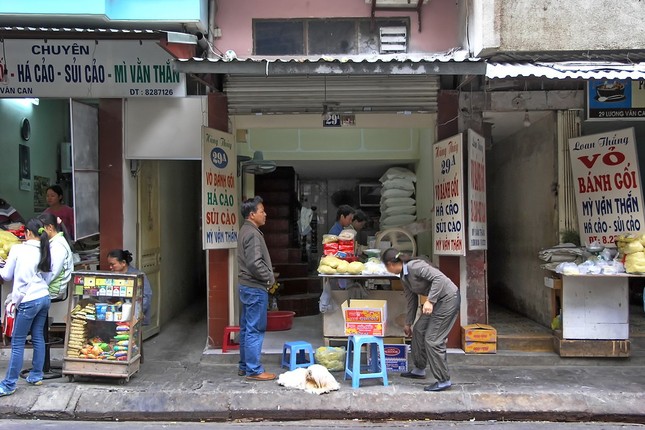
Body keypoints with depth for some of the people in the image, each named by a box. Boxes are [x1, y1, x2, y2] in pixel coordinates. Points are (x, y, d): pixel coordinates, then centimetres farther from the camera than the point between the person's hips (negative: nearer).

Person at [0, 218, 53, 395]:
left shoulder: (18, 249, -10)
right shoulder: (46, 252, 5)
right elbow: (47, 278, 10)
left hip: (28, 301, -6)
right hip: (44, 297, 6)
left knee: (17, 343, 1)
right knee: (38, 337, 14)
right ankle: (36, 376, 23)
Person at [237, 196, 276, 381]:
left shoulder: (245, 231, 14)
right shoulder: (253, 234, -17)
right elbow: (255, 263, -25)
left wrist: (267, 276, 15)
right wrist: (270, 277, -11)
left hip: (247, 286, 10)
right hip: (255, 288, -10)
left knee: (246, 328, 14)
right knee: (255, 329, -5)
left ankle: (244, 366, 23)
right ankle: (254, 370, 1)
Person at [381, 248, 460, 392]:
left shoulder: (414, 266, -19)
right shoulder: (404, 277, 10)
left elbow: (439, 278, -26)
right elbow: (411, 301, 19)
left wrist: (430, 301, -28)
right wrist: (408, 323, 27)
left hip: (448, 298, -10)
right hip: (437, 300, 10)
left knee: (432, 339, -7)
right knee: (419, 329, 16)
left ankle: (444, 380, 3)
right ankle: (419, 370, 32)